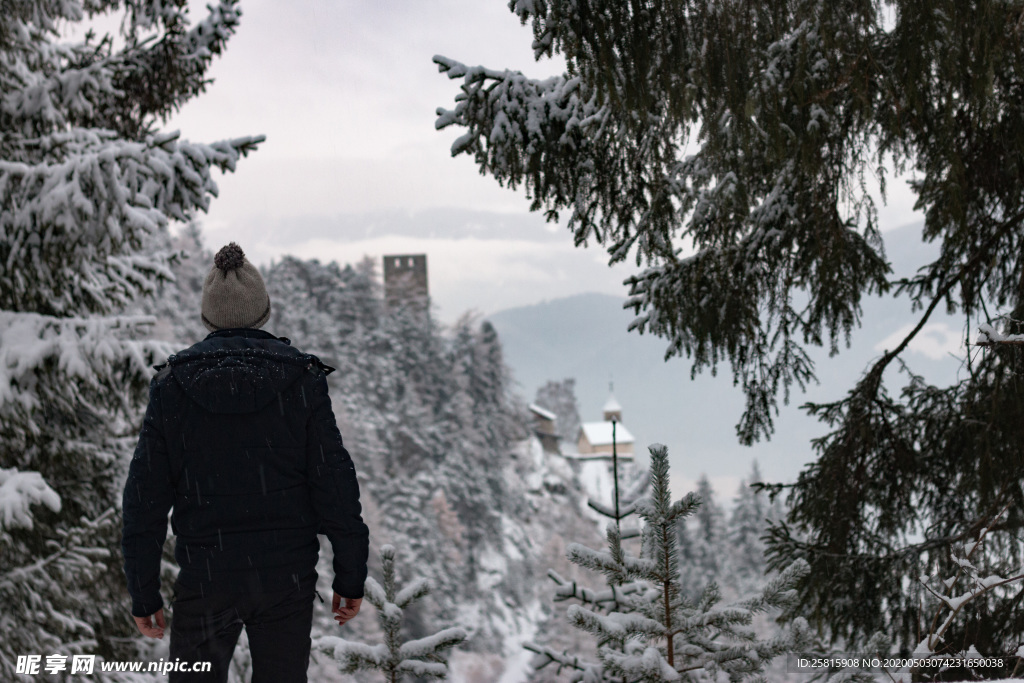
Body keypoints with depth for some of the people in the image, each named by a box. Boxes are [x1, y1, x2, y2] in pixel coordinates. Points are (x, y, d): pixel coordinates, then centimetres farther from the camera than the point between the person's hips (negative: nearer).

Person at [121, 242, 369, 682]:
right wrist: (350, 575, 3)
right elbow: (335, 482, -5)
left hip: (204, 579, 0)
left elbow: (145, 496, -1)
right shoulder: (301, 379, -3)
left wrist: (143, 593, 6)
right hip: (288, 578, 0)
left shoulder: (173, 384, -1)